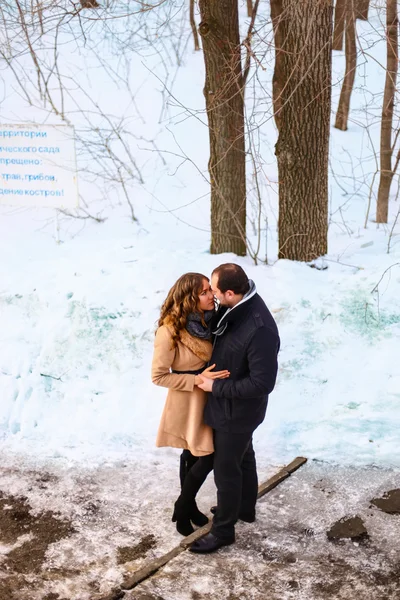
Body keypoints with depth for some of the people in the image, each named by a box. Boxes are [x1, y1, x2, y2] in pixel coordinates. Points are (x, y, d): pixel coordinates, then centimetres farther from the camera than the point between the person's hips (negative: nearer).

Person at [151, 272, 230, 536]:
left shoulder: (208, 319, -4)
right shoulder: (170, 331, -25)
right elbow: (158, 376, -18)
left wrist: (214, 377, -4)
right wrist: (198, 380, -24)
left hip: (209, 396, 6)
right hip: (188, 401, -6)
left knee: (194, 455, 19)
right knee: (207, 456, 1)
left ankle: (188, 505, 37)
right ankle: (182, 509, 22)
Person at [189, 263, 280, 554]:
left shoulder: (260, 329, -36)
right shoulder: (235, 308, -9)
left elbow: (262, 383, -31)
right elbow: (213, 330, 13)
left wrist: (216, 386, -24)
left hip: (237, 410, -9)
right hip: (233, 406, 9)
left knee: (226, 469, 9)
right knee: (243, 458, 27)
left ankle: (223, 530, 30)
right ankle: (245, 508, 50)